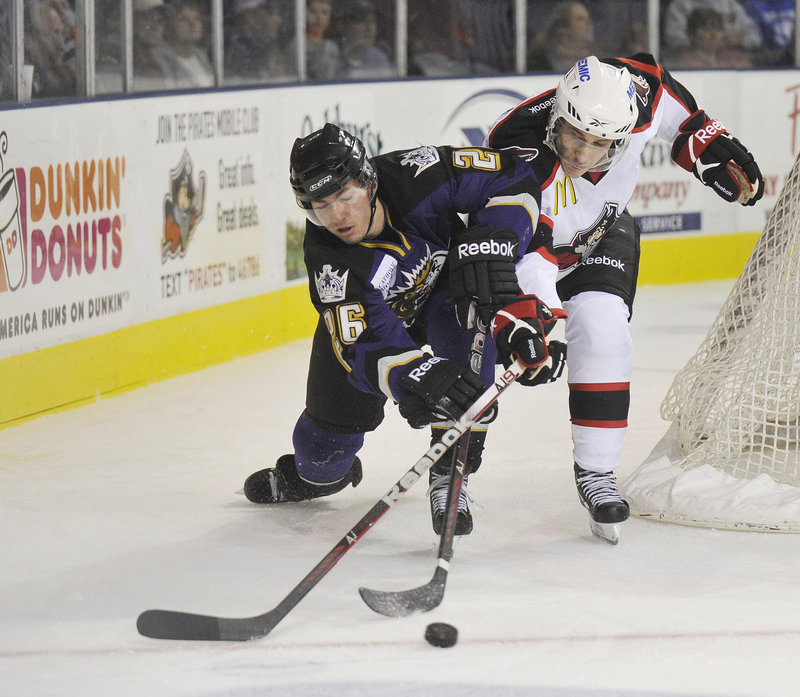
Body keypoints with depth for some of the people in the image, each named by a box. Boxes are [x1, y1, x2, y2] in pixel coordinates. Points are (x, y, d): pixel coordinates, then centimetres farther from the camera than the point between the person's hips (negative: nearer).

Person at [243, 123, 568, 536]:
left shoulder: (414, 175, -38)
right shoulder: (329, 263, -37)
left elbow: (513, 176, -30)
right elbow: (365, 348, -43)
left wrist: (487, 245, -44)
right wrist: (421, 376, -62)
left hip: (446, 281, 0)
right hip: (369, 313, 0)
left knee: (468, 329, -33)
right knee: (333, 422, 7)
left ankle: (450, 475, -23)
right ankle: (317, 473, 47)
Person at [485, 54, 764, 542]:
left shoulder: (636, 93, -30)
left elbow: (671, 106, -4)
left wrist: (712, 149, -6)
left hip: (602, 235, 3)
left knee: (602, 331, -19)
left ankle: (596, 472, -7)